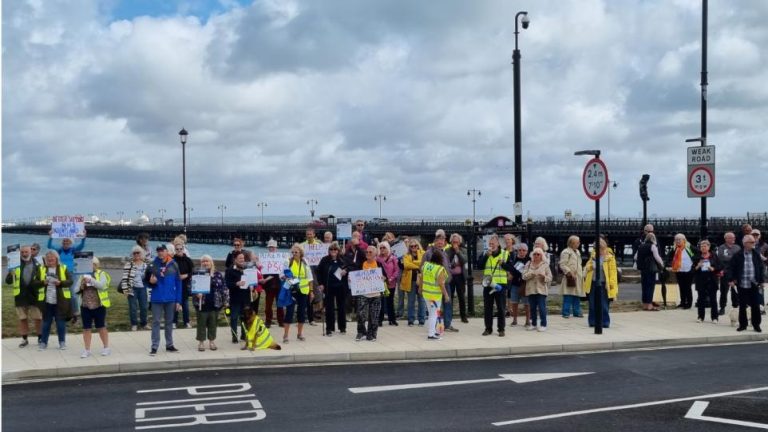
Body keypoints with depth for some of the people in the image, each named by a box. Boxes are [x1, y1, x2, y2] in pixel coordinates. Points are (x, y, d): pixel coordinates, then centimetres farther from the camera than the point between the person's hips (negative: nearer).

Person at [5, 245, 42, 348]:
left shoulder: (38, 263, 2)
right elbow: (8, 281, 3)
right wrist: (11, 274, -18)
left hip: (35, 296, -1)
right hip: (20, 296, 1)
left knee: (38, 318, 4)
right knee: (22, 319, 9)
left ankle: (40, 338, 17)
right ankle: (24, 339, 19)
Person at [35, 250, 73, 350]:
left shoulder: (63, 268, 5)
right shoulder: (41, 269, 8)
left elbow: (70, 281, -2)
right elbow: (34, 283, 4)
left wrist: (60, 282, -18)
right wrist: (43, 282, -15)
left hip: (61, 300, -1)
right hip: (46, 300, 1)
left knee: (61, 322, 3)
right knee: (46, 322, 7)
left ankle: (62, 342, 14)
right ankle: (43, 342, 17)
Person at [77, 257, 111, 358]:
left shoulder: (101, 274, -2)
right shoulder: (83, 275, 9)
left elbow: (101, 285, -19)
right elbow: (77, 290, 8)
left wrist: (91, 280, -28)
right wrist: (81, 284, -11)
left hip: (99, 305, -3)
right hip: (85, 306, 4)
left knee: (101, 327, 6)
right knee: (86, 329, 6)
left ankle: (106, 348, 19)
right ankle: (87, 350, 14)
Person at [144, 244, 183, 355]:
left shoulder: (173, 265, -1)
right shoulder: (152, 265, -5)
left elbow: (178, 283, 2)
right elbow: (145, 281, 2)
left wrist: (178, 301, -1)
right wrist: (151, 282, -22)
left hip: (171, 299, 2)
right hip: (157, 299, -2)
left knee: (169, 321, 12)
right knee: (156, 322, 2)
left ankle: (169, 345, 22)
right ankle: (154, 346, 5)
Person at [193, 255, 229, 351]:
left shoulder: (218, 274, 5)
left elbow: (224, 288, 6)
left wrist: (226, 300, 1)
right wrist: (196, 293, -18)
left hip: (215, 303, 1)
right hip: (201, 303, -1)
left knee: (213, 323, 8)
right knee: (201, 323, 3)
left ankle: (212, 341, 20)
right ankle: (201, 342, 12)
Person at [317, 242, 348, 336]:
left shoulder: (343, 259, -1)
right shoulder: (325, 260, -2)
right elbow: (319, 272, 2)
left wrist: (345, 271, -11)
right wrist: (320, 284, -3)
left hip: (341, 287, 1)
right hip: (329, 287, -1)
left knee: (341, 307, 9)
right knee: (329, 308, 2)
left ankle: (342, 327, 21)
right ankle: (329, 328, 10)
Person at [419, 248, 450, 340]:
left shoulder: (425, 265, -1)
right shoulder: (440, 269, -19)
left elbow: (421, 278, 7)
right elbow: (441, 284, -20)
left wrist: (420, 288, 21)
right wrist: (446, 295, -12)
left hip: (426, 293, 6)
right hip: (435, 295, -6)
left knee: (432, 313, 19)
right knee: (434, 314, 3)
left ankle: (435, 331, 28)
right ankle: (431, 334, 5)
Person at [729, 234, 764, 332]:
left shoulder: (756, 255, 3)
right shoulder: (738, 255, -3)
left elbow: (761, 268, 7)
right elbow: (732, 268, -1)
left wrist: (761, 281, 4)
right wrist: (731, 280, -7)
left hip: (754, 284, 1)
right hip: (742, 285, -1)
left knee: (755, 306, 4)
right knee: (742, 306, 6)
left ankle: (756, 325, 14)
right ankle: (742, 324, 16)